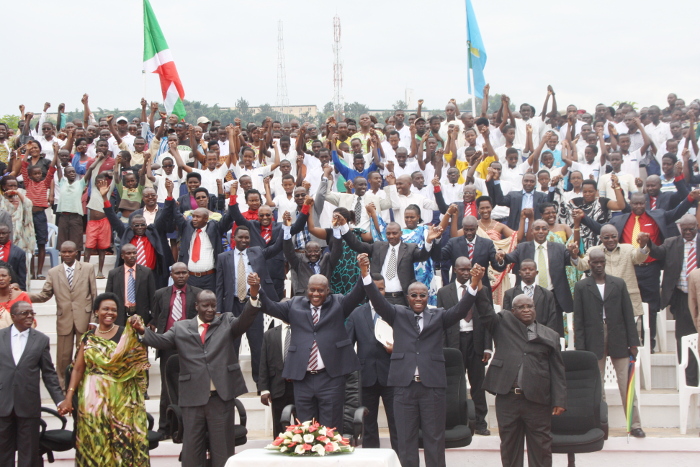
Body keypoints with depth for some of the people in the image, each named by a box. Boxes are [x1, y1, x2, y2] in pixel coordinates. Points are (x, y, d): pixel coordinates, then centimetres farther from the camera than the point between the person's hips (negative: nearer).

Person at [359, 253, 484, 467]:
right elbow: (378, 301, -3)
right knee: (405, 438, 5)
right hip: (404, 385, 0)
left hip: (432, 385, 0)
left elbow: (460, 309, -4)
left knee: (435, 438, 5)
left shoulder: (438, 316, 10)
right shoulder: (398, 314, 10)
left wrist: (474, 284, -21)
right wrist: (365, 273, -20)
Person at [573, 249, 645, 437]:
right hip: (594, 342, -1)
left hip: (618, 340, 1)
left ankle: (635, 424, 6)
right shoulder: (581, 287, 4)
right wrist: (580, 347, -5)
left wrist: (633, 342, 2)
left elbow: (628, 314, 7)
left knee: (627, 385, 1)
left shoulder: (619, 284, 8)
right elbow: (578, 319, 2)